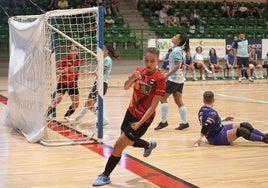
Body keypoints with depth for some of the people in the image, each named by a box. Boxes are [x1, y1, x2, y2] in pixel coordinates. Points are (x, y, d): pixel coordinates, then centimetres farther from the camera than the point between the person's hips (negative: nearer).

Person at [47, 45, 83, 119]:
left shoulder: (79, 61, 0)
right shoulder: (65, 59, -11)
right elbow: (57, 71, -13)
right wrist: (65, 70, -28)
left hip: (73, 84, 4)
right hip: (63, 83, -4)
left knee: (76, 103, 3)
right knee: (57, 100, -20)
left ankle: (66, 117, 26)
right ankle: (46, 116, -9)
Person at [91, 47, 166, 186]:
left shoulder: (160, 79, -20)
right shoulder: (139, 71, -2)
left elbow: (153, 105, -20)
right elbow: (126, 87, -15)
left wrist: (140, 123, -24)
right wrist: (132, 78, -36)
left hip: (144, 118, -7)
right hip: (131, 112, 7)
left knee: (119, 145, -5)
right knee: (127, 142, 24)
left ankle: (105, 176, 11)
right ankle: (149, 145, 53)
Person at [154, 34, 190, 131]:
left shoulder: (176, 50, -15)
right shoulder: (179, 50, 13)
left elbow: (177, 66, -23)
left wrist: (167, 75, -23)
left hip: (173, 78, -9)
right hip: (179, 79, 9)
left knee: (163, 98, -3)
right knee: (179, 101, 9)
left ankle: (163, 121, -1)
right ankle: (184, 122, 8)